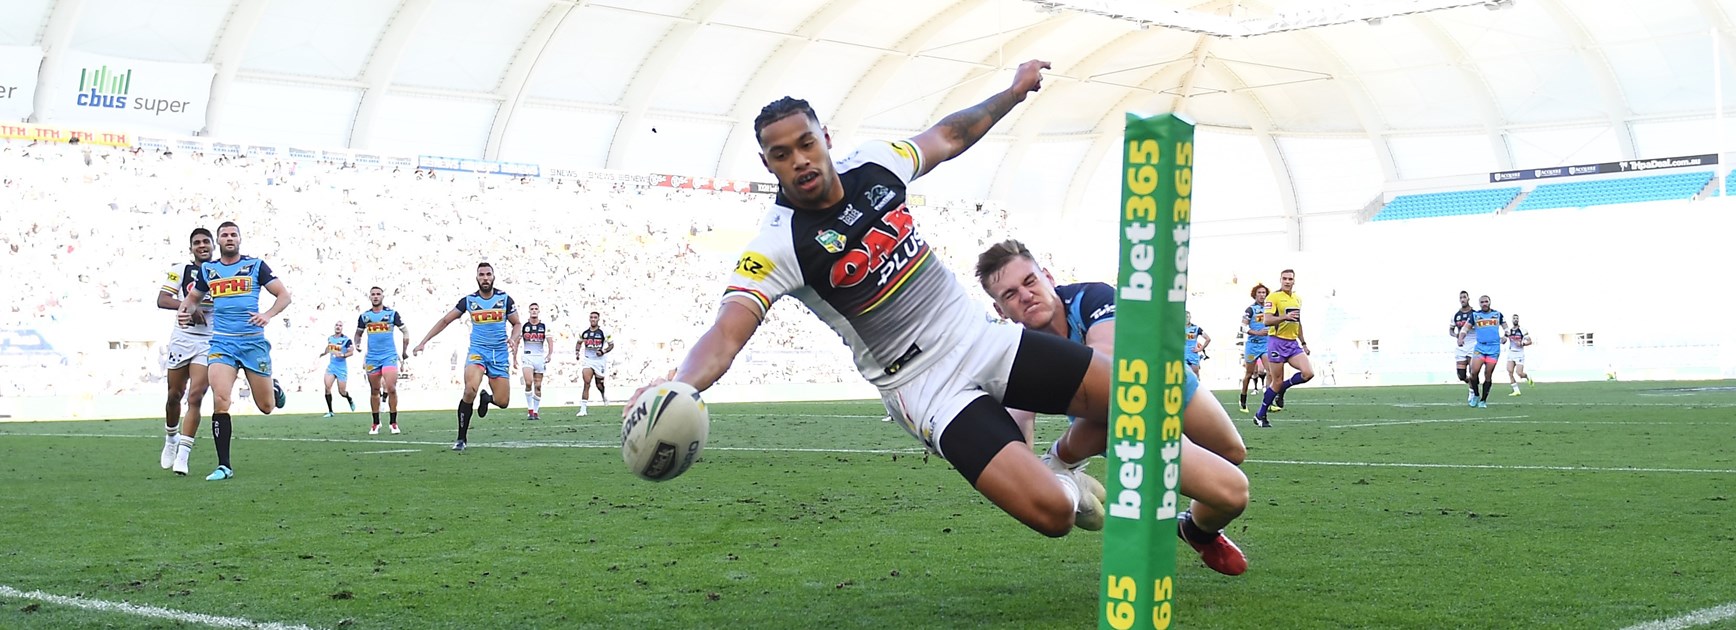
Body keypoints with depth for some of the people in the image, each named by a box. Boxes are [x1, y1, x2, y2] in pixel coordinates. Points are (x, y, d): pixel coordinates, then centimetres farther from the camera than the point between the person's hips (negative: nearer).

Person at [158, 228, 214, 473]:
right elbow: (161, 300, -7)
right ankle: (171, 439, 37)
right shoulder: (181, 270, 3)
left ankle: (182, 456, -8)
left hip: (209, 342, -1)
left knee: (195, 397, -11)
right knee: (175, 395, 10)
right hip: (182, 338, 1)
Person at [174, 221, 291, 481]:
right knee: (220, 400, -18)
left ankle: (274, 388, 46)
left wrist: (268, 314, -16)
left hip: (253, 342, -1)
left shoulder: (255, 265, 3)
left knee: (266, 407, 7)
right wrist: (186, 310, 3)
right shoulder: (207, 269, 11)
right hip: (222, 343, 1)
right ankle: (224, 466, -11)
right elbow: (193, 297, 26)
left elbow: (284, 295, 2)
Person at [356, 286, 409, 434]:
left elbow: (405, 331, 8)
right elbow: (358, 333, 20)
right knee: (374, 391, 8)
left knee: (391, 388, -14)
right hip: (372, 358, 3)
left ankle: (394, 423, -4)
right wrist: (357, 345, 0)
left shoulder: (392, 314, 0)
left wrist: (404, 350, 6)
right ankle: (376, 424, 18)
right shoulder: (364, 316, 8)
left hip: (389, 356, -3)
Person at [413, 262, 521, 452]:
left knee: (502, 402, -5)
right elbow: (445, 321, 7)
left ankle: (487, 398, 36)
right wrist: (424, 342, 2)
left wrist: (514, 340, -12)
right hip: (477, 351, -1)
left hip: (500, 353, 1)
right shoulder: (468, 301, 0)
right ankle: (461, 439, -13)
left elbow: (516, 324, 10)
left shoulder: (504, 299, -1)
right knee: (470, 390, -27)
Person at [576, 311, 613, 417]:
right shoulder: (584, 332, 3)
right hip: (588, 360, 1)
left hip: (599, 360, -1)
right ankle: (583, 408, -16)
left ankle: (604, 394, 47)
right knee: (586, 383, -13)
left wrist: (603, 352, -16)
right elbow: (579, 342, 20)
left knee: (599, 384, 9)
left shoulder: (604, 332, -7)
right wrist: (578, 352, 4)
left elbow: (611, 345, -1)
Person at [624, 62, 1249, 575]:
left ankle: (1065, 456, 30)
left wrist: (1013, 92, 17)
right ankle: (1067, 490, 16)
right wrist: (677, 385, -50)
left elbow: (945, 137, 18)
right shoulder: (776, 247, -18)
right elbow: (726, 333, -31)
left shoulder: (873, 164, -2)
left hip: (984, 338, 6)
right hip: (925, 387, -5)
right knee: (1049, 511, -23)